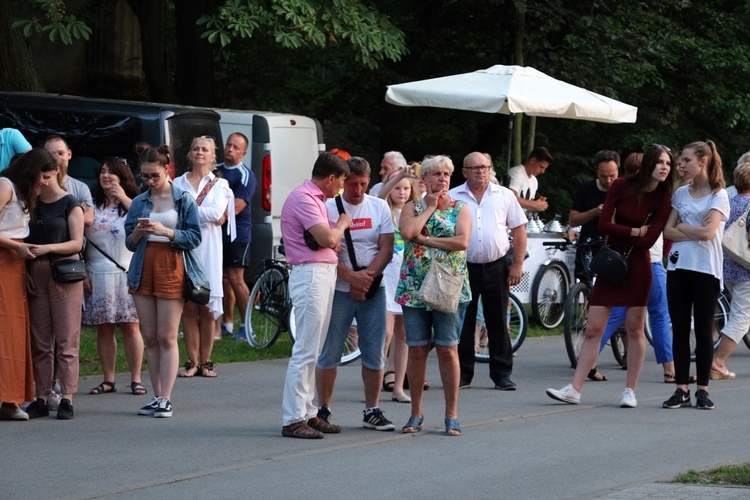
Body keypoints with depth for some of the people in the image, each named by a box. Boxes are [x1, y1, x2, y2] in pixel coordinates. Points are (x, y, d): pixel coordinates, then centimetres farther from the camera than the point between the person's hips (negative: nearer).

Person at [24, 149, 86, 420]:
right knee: (39, 341, 3)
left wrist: (47, 248, -20)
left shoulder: (70, 204, 0)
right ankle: (41, 398, 6)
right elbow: (26, 239, 14)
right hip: (36, 273, 5)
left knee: (66, 339, -5)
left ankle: (67, 399, -6)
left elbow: (77, 243, -7)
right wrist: (25, 270, -1)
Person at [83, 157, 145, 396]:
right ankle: (108, 380, 9)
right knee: (104, 328, 3)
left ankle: (136, 380, 0)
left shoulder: (132, 203, 8)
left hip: (128, 273, -2)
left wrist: (124, 198, -10)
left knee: (130, 327, -4)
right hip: (98, 275, 2)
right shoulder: (93, 206, 12)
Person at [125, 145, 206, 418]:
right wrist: (138, 233, -9)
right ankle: (156, 396, 9)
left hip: (171, 268, -4)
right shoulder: (139, 202, 11)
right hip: (143, 269, 4)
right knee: (149, 338, 4)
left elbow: (194, 237, -5)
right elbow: (130, 242, 13)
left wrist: (166, 231, -17)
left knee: (167, 337, -7)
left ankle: (166, 399, -8)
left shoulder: (184, 200, 1)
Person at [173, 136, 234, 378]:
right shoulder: (178, 183, 13)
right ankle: (192, 362, 1)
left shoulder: (220, 184, 11)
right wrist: (207, 215, -9)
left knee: (207, 308, -3)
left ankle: (206, 361, 4)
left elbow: (217, 213, -7)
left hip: (208, 249, -1)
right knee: (188, 307, -2)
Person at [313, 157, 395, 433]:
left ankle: (372, 411, 13)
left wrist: (367, 275, -13)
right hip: (338, 290, -3)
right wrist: (351, 277, -18)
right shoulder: (329, 208, -3)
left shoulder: (379, 207, 7)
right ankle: (323, 411, 6)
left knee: (374, 353, 5)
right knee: (329, 353, -1)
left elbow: (386, 249, 2)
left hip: (373, 289, 3)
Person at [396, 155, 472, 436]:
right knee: (417, 350, 2)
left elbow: (462, 241, -10)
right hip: (414, 287, 1)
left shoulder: (459, 209, 7)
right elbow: (407, 232, -12)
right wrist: (430, 207, -3)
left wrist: (426, 239, -10)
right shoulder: (412, 208, 10)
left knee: (448, 350, -2)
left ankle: (452, 414, 4)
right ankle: (416, 415, 11)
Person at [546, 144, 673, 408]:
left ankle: (630, 390, 12)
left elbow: (649, 240, -9)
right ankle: (574, 389, -1)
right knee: (593, 328, -1)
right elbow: (604, 225, -6)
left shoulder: (663, 199, -3)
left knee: (635, 328, 2)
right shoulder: (622, 186, -2)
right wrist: (635, 231, -8)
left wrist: (619, 232, -7)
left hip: (638, 265, -1)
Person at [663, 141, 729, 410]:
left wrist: (681, 227, -1)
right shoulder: (681, 193, 13)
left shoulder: (719, 196, -1)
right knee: (680, 329, 2)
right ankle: (681, 389, 5)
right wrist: (694, 232, -9)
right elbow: (668, 231, 5)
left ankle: (702, 389, 5)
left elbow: (707, 232, -13)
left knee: (703, 330, -1)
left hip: (706, 269, -4)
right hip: (678, 266, 4)